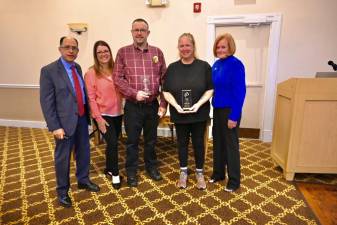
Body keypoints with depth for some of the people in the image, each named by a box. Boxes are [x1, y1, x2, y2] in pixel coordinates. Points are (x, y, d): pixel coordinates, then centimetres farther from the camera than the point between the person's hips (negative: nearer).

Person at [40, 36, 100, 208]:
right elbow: (46, 102, -14)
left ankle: (83, 180, 40)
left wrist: (87, 114, 6)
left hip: (82, 118, 6)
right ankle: (62, 190, 30)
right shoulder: (49, 70, -11)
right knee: (63, 157, 10)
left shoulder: (77, 68, 8)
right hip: (65, 121, -6)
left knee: (84, 152, 18)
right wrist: (55, 127, -17)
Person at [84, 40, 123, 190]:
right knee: (113, 143, -8)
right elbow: (91, 98, -10)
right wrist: (98, 118, -14)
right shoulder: (91, 73, -8)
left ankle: (109, 168, 38)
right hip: (103, 115, -4)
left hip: (117, 113, 4)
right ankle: (115, 174, 14)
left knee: (112, 143, 15)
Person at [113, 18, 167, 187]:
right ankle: (131, 171, 28)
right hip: (132, 106, -2)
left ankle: (151, 166, 37)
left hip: (153, 105, 2)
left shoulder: (157, 52, 5)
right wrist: (134, 93, -16)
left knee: (151, 139, 17)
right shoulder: (123, 52, -1)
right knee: (132, 141, 10)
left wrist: (163, 103, 0)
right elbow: (117, 78, -5)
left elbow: (164, 79, 4)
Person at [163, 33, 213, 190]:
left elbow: (210, 90, -3)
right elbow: (166, 91, 0)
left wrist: (198, 104, -17)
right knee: (182, 142, 13)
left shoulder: (204, 66, -3)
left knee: (198, 142, 10)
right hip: (179, 115, 1)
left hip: (199, 114, -1)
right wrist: (176, 106, -15)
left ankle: (199, 172, 30)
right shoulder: (172, 68, 2)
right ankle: (183, 172, 32)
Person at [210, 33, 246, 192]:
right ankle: (218, 173, 33)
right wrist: (213, 106, 5)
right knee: (218, 141, 15)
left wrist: (234, 116, -19)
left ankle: (234, 180, 21)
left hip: (230, 110, -7)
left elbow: (240, 92, -17)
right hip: (217, 109, 7)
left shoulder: (235, 64, -14)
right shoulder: (216, 64, 7)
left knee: (230, 144, 4)